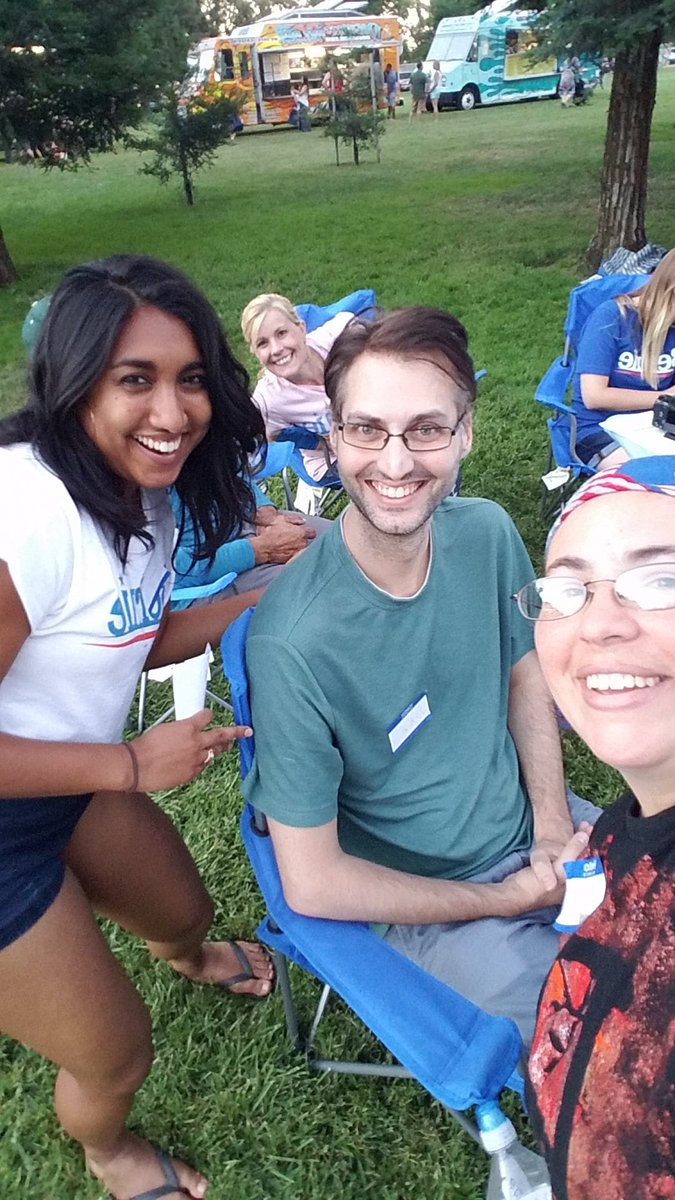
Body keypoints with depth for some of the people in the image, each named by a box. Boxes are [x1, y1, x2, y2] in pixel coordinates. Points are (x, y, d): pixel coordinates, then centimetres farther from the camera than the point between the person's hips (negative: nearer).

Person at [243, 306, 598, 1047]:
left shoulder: (485, 533, -13)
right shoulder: (293, 641, -30)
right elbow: (311, 883, -21)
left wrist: (554, 823, -6)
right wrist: (509, 897, -14)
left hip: (532, 828, 5)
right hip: (430, 902, -5)